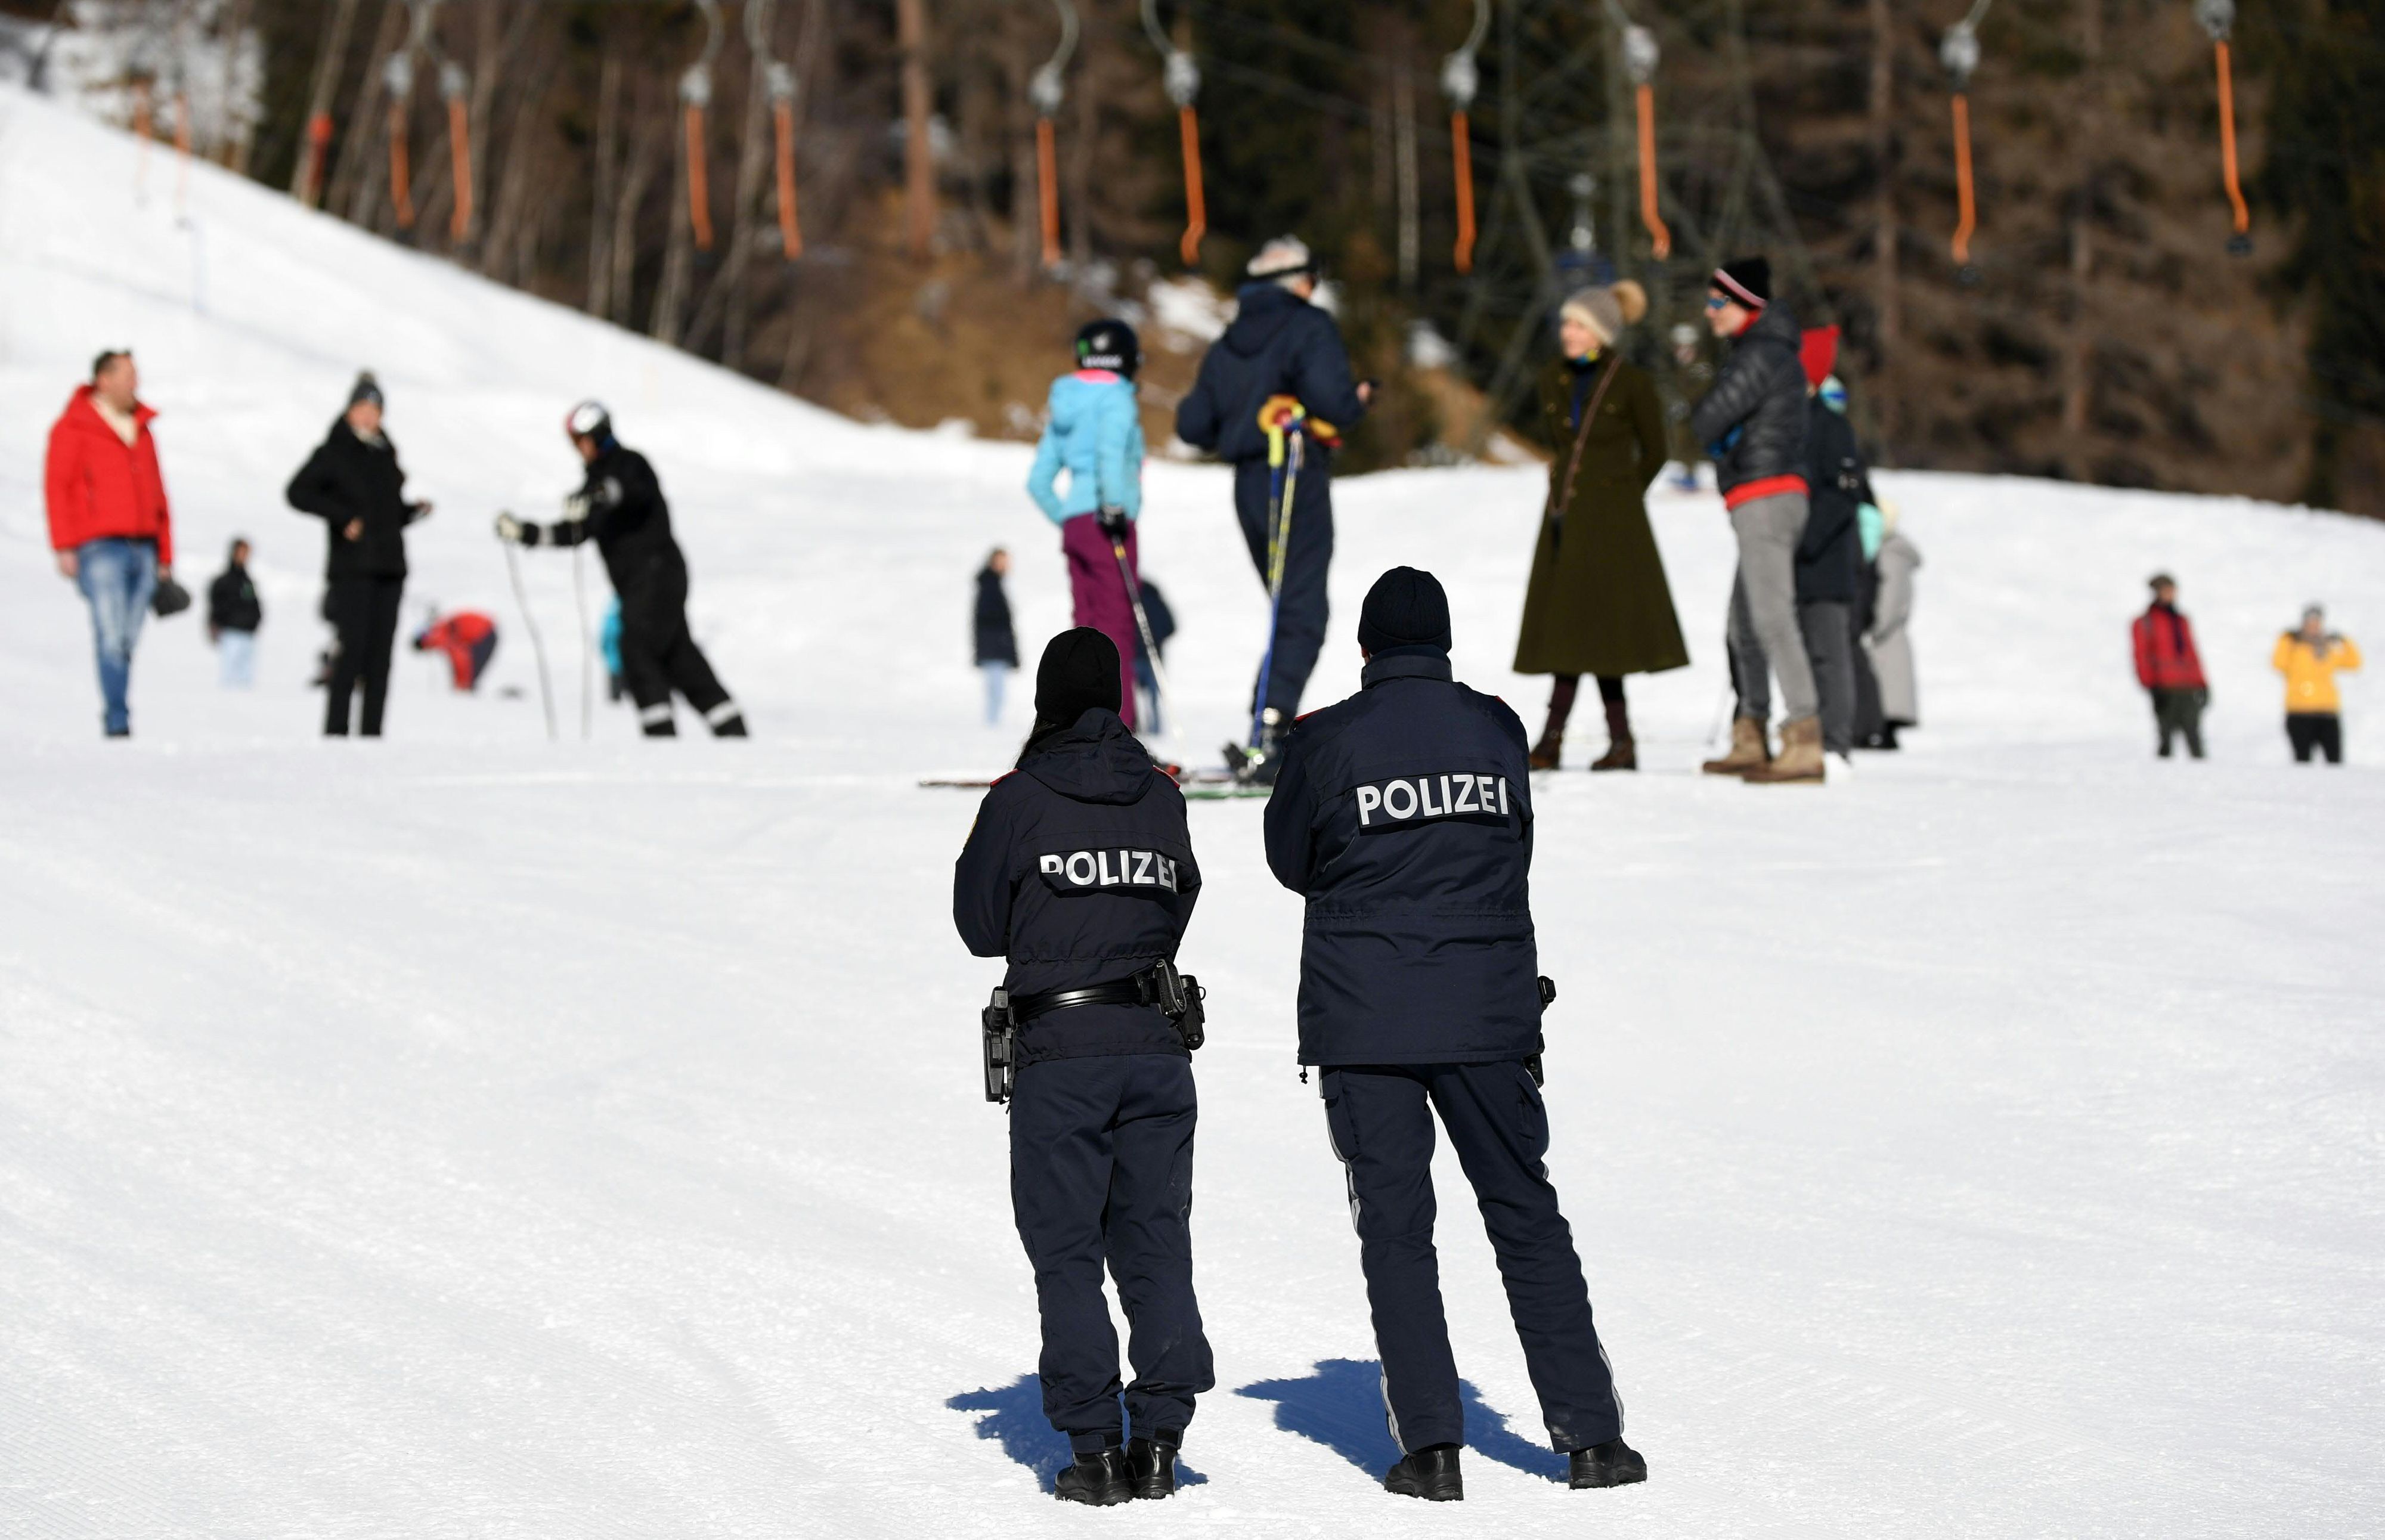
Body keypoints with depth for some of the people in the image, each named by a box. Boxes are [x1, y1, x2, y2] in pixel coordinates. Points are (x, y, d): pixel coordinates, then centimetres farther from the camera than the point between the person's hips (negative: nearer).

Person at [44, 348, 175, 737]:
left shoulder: (141, 428, 19)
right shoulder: (74, 427, 1)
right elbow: (57, 486, -4)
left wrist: (165, 553, 20)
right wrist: (64, 546, -12)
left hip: (143, 547, 6)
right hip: (100, 547, -6)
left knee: (126, 641, 4)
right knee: (112, 638, -15)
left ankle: (116, 718, 8)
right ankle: (117, 721, -17)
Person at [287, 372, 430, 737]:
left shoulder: (386, 455, 18)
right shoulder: (333, 453, 0)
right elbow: (298, 493, -9)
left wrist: (414, 511, 4)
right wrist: (343, 517, -15)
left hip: (388, 567, 6)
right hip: (351, 566, -6)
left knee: (381, 652, 2)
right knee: (354, 647, -14)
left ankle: (372, 732, 3)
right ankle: (336, 731, -12)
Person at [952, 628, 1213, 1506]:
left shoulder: (1020, 800, -6)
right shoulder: (1159, 797, 5)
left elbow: (980, 926, 1)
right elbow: (1177, 912, 13)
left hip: (1059, 1052, -3)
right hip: (1157, 1040, 3)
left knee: (1067, 1252, 3)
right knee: (1155, 1240, 10)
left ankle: (1096, 1446, 0)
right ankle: (1159, 1439, 3)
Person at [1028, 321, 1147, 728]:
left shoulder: (1065, 405, 19)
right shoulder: (1117, 399, -4)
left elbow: (1038, 482, 20)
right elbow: (1110, 452, -23)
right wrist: (1115, 507, -21)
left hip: (1074, 523, 8)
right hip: (1108, 525, -8)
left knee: (1090, 629, 7)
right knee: (1116, 626, -10)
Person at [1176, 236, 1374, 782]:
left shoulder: (1228, 343, 15)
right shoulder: (1310, 327, -4)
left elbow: (1192, 424, 13)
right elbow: (1330, 398, -19)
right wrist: (1359, 400, 1)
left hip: (1249, 487, 7)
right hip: (1297, 483, -7)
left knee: (1292, 613, 18)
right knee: (1300, 620, -8)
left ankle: (1268, 737, 13)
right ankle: (1265, 743, -19)